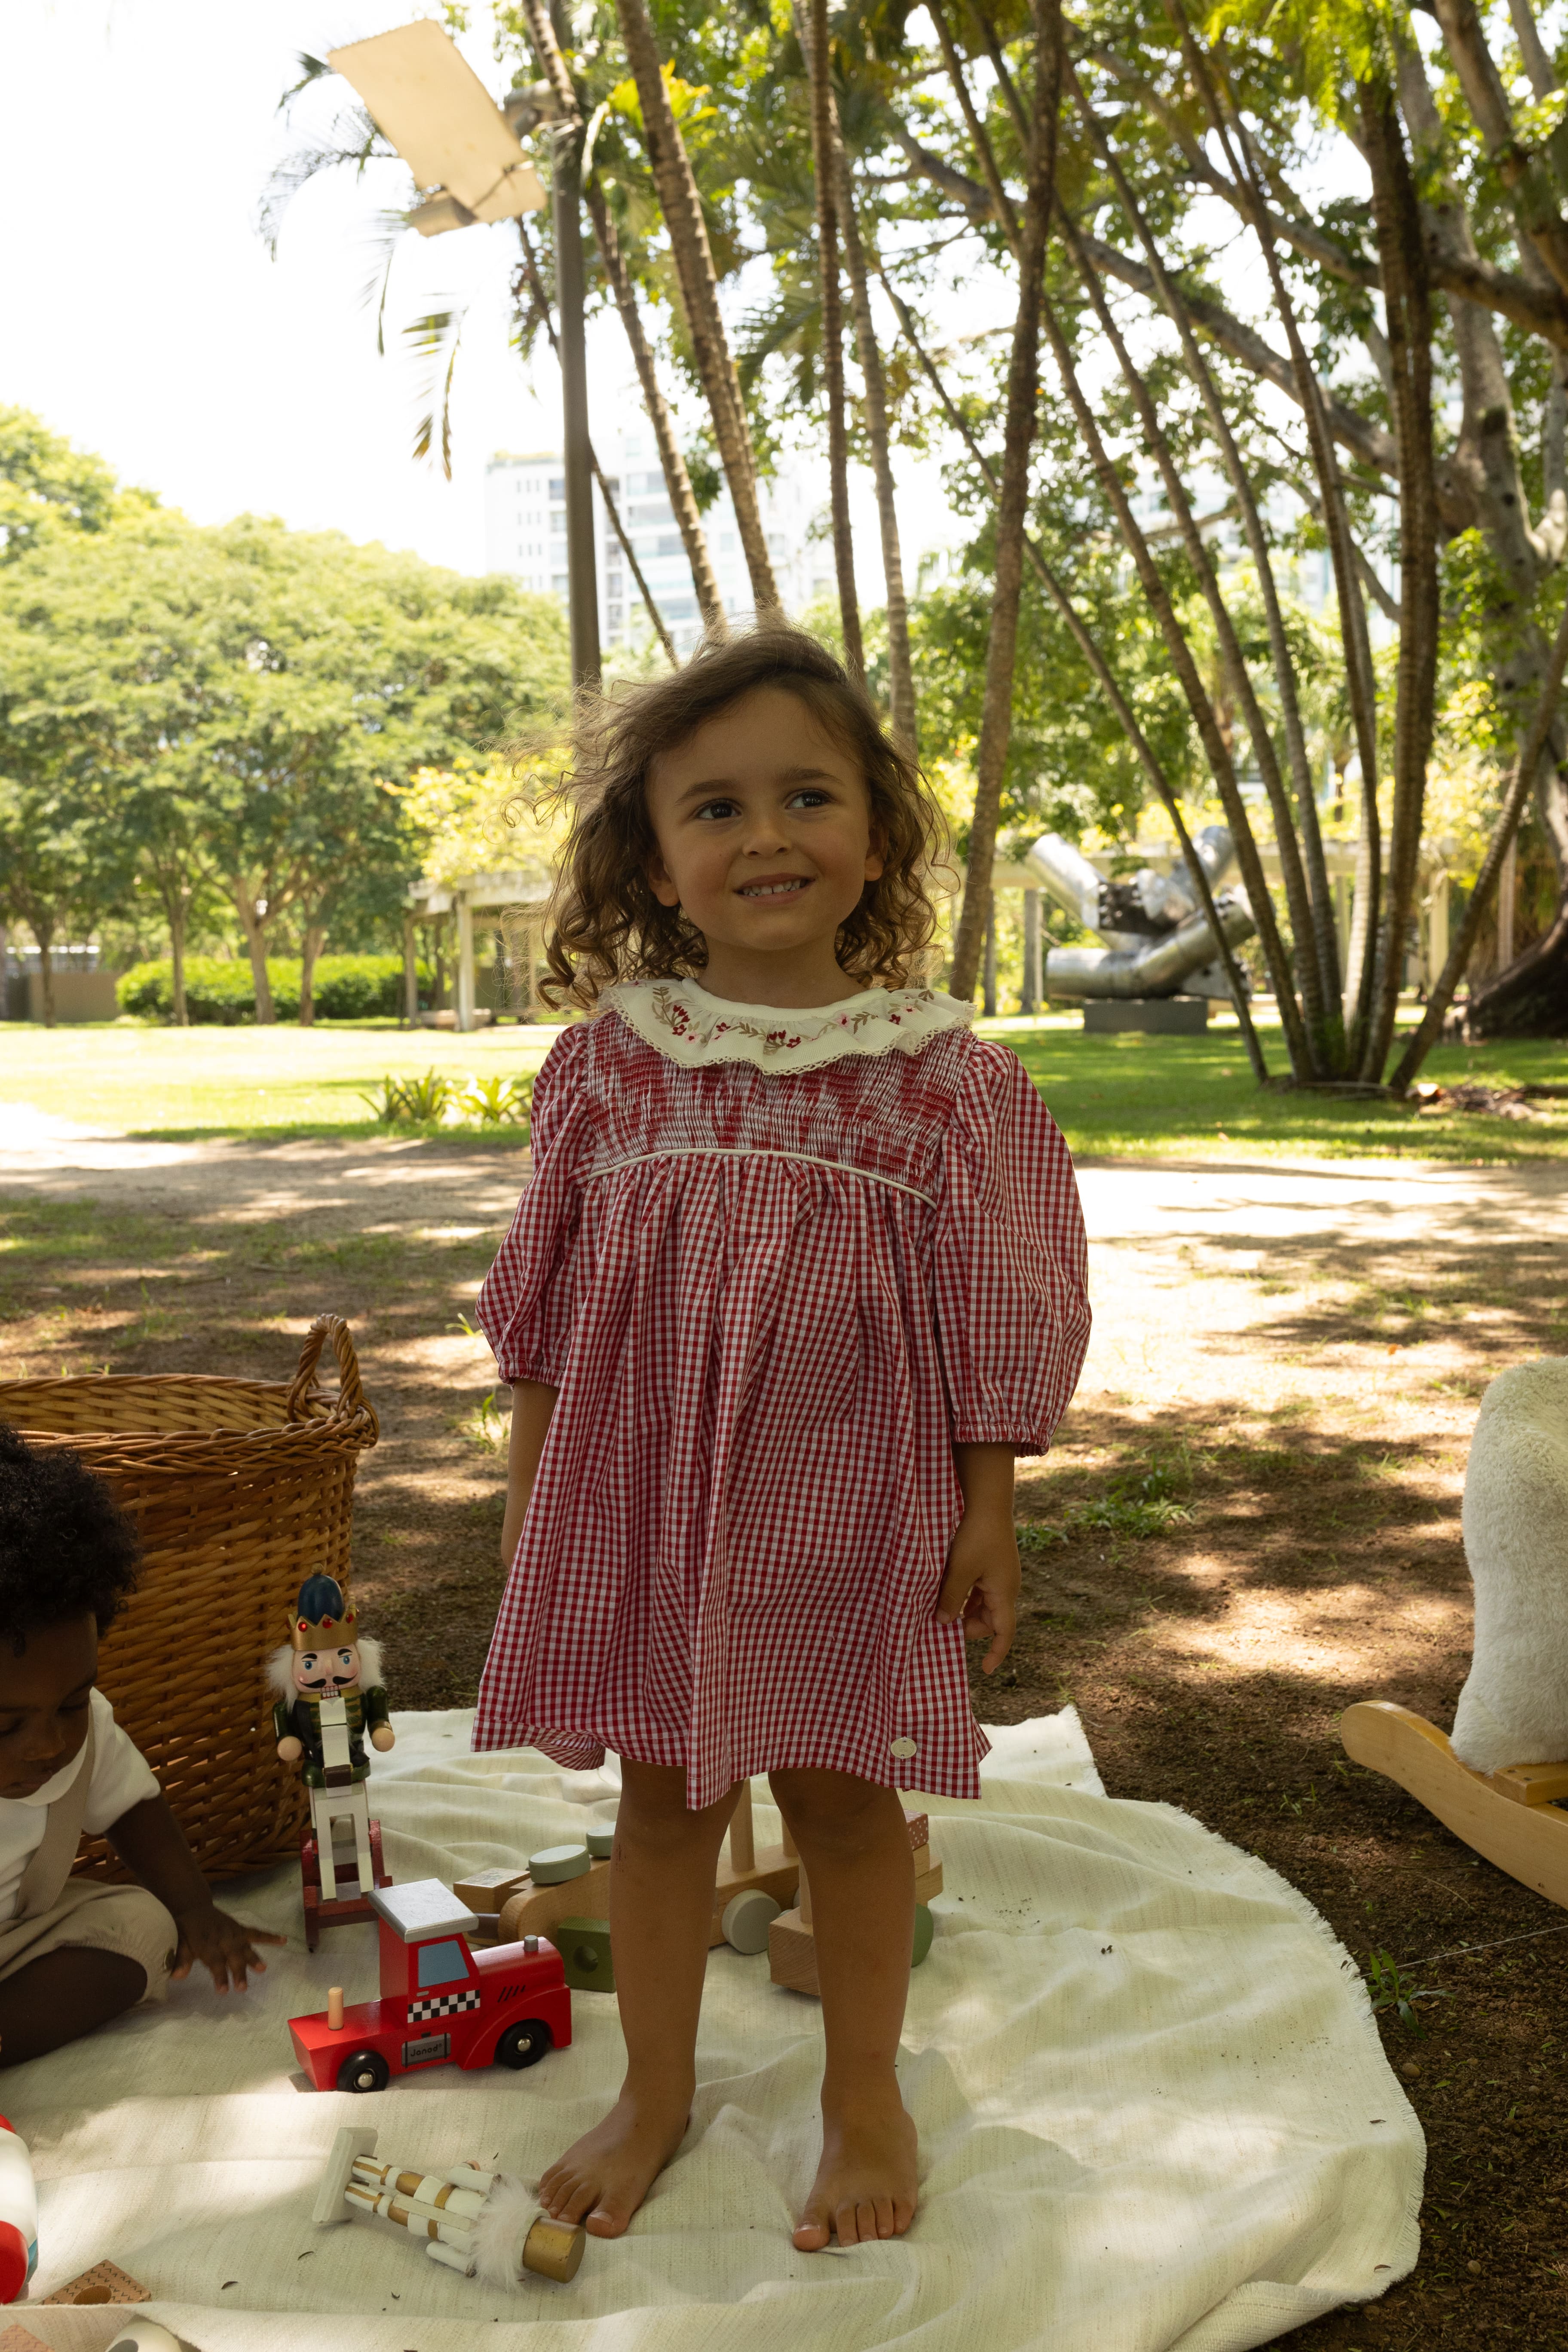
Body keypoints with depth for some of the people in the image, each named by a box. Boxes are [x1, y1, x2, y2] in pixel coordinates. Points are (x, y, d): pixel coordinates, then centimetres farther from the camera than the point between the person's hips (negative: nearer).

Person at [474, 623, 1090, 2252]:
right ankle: (654, 2092, 36)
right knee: (659, 1788, 15)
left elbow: (989, 1307, -2)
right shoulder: (608, 1060, -3)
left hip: (853, 1492, -1)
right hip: (640, 1483, 2)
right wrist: (532, 1488, 6)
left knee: (844, 1795, 11)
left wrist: (987, 1506, -2)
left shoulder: (943, 1073, -7)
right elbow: (548, 1302, 4)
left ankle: (864, 2100, 35)